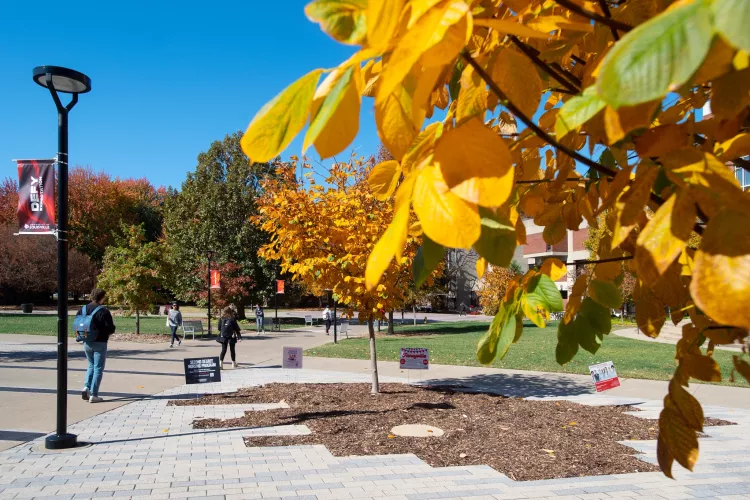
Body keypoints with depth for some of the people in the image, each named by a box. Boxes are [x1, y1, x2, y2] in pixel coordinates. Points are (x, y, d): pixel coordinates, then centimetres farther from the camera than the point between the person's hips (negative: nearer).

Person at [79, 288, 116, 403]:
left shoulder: (83, 309, 4)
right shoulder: (104, 311, -14)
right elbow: (111, 328, -16)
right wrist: (108, 332, 6)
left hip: (87, 343, 6)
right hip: (100, 343, -6)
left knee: (91, 366, 23)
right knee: (98, 368, 2)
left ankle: (86, 387, 6)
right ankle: (93, 395, 1)